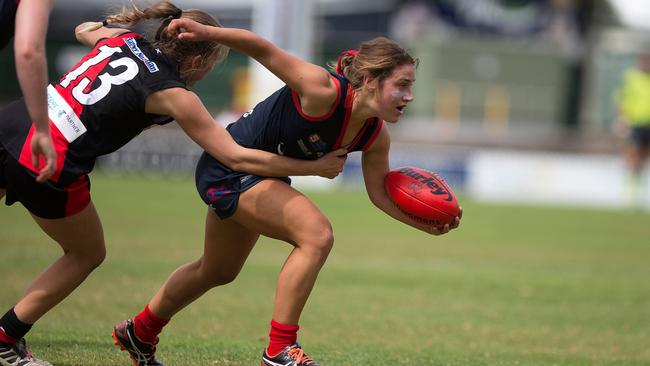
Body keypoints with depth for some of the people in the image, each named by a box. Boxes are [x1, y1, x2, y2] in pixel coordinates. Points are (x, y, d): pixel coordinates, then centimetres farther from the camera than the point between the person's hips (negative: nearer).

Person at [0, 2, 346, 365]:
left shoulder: (122, 38, 12)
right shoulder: (173, 95, -4)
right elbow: (238, 158, -1)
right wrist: (316, 167, 6)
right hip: (48, 166, -5)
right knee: (87, 255, 21)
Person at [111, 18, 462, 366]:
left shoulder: (375, 137, -9)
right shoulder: (324, 92, -32)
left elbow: (380, 192, 2)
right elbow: (265, 50, -32)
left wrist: (425, 224, -12)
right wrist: (207, 33, -44)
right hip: (228, 169, -9)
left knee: (217, 272, 26)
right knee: (317, 235, -25)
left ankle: (139, 332, 49)